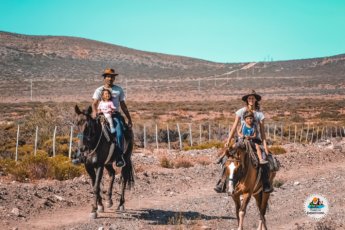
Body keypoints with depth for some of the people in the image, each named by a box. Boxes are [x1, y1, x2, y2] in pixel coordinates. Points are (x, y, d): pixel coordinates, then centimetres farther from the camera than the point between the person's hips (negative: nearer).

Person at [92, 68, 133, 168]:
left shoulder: (119, 90, 16)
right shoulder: (99, 90, 11)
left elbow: (123, 106, 19)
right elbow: (94, 103, -3)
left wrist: (129, 119, 15)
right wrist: (94, 112, -24)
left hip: (115, 114, -1)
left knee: (119, 133, -26)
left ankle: (120, 156, -27)